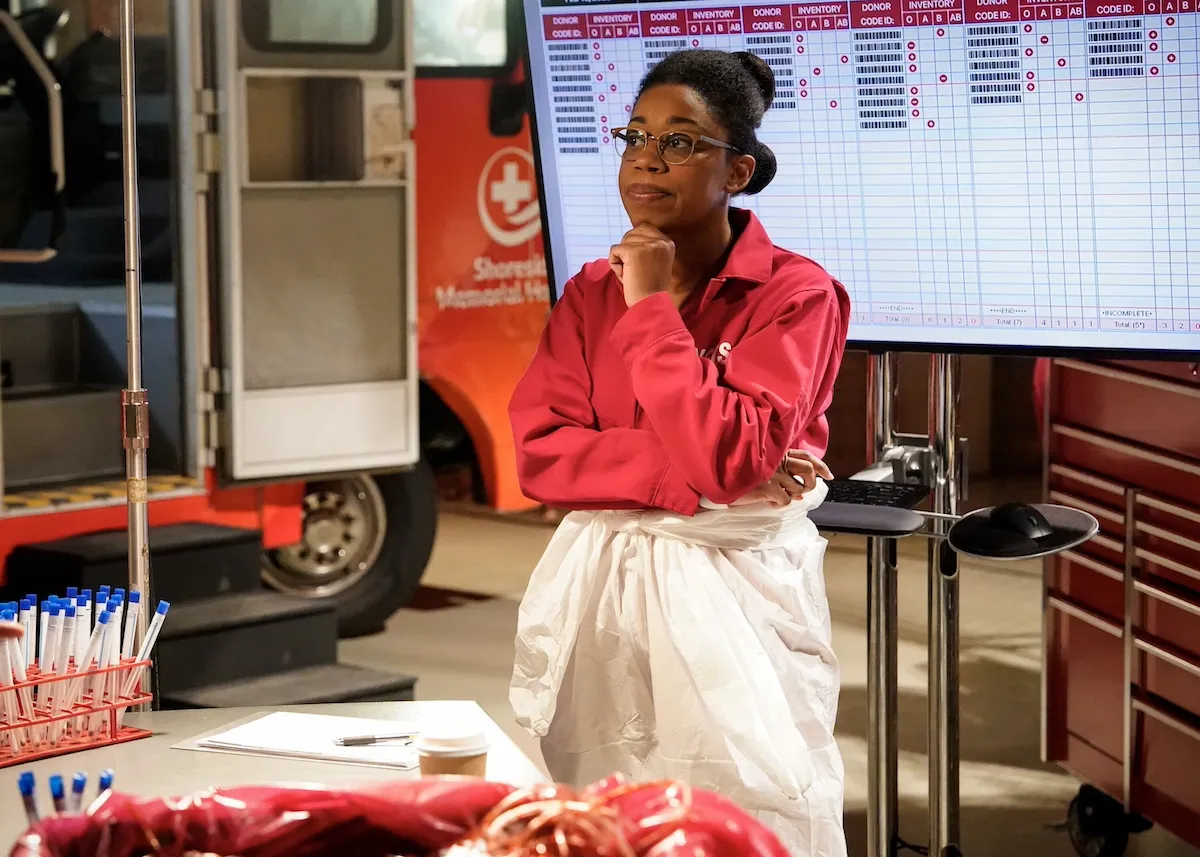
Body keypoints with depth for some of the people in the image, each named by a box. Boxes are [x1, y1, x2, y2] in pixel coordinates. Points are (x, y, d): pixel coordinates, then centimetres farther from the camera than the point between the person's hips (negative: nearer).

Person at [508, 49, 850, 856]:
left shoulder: (794, 293, -9)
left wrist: (652, 309, -17)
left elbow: (730, 459, -22)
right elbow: (541, 453, -6)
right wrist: (694, 476, -17)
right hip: (601, 587, 4)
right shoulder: (591, 292, 6)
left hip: (735, 591, -4)